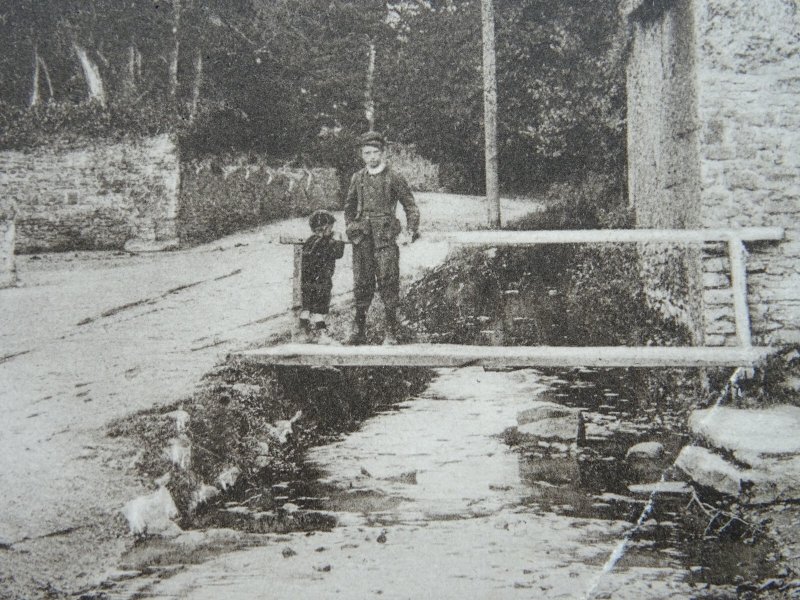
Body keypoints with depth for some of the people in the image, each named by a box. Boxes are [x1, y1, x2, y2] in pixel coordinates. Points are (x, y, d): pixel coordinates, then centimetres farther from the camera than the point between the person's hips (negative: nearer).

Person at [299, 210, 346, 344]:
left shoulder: (309, 241, 9)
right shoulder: (326, 243, -14)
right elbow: (338, 253, -11)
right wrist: (340, 242, 9)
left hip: (306, 281, 8)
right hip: (321, 281, -7)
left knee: (307, 307, 13)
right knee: (320, 308, -4)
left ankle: (307, 332, 21)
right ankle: (321, 334, -4)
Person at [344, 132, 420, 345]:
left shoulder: (393, 177, 1)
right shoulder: (358, 178, 12)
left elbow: (410, 205, 5)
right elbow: (349, 207, 23)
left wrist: (413, 228, -6)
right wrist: (350, 228, 13)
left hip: (385, 238, -3)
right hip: (362, 239, 3)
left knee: (388, 281, -7)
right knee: (362, 283, 5)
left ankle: (391, 332, 0)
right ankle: (359, 329, 16)